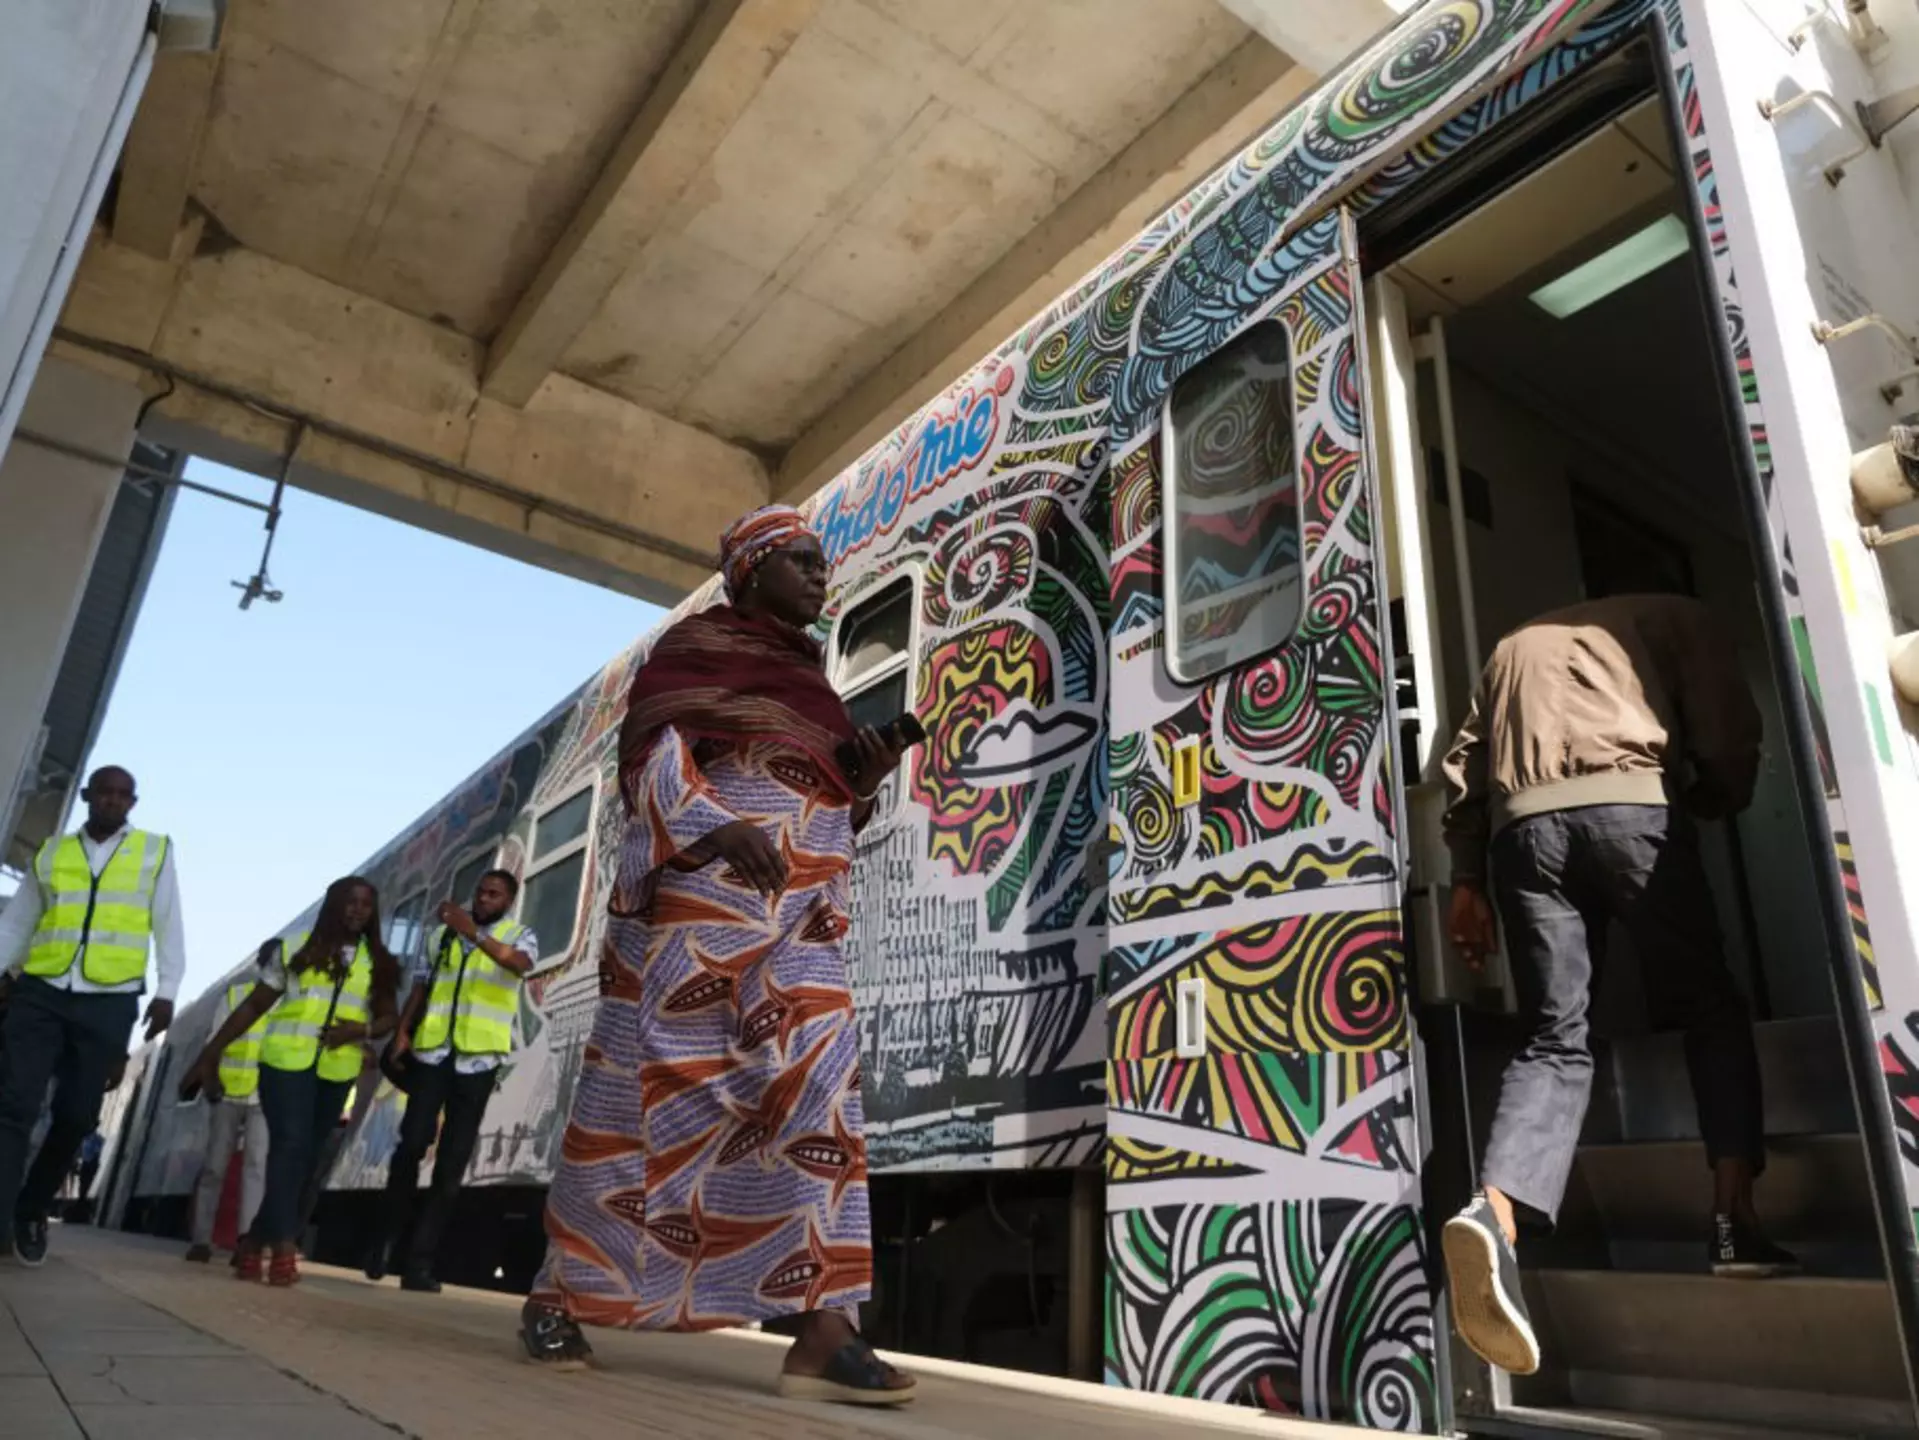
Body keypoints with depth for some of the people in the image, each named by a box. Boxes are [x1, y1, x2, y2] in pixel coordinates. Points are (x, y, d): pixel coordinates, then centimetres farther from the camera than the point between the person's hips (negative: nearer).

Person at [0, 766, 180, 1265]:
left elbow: (168, 926, 5)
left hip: (109, 1004, -1)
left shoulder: (156, 851, 8)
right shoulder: (51, 852, 12)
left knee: (75, 1116, 3)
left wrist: (166, 991, -3)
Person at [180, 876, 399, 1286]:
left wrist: (361, 1029, -11)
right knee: (289, 1145, -14)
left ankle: (255, 1240, 20)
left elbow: (388, 1017, 11)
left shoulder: (378, 963, 8)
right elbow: (253, 1006, 7)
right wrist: (211, 1052, 4)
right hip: (286, 1060, -3)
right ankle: (284, 1248, -14)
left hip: (337, 1071, 3)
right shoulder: (296, 948, 4)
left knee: (306, 1157, 6)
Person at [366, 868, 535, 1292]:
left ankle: (419, 1260, 7)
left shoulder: (519, 935, 4)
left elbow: (520, 963, -20)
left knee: (452, 1162, 1)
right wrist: (402, 1031, -1)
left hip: (478, 1059, -2)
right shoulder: (443, 934, 15)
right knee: (411, 1145, -8)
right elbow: (421, 987, 15)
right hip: (432, 1051, 2)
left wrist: (473, 933, -32)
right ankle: (388, 1238, 14)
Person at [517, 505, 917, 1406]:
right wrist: (717, 825, -21)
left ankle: (823, 1329, -12)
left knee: (816, 1080, -9)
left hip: (802, 909, 6)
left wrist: (863, 780, 4)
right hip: (698, 889, -6)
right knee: (653, 1081, -3)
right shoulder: (697, 643, 6)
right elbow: (649, 753, -6)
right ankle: (558, 1293, 13)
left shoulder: (810, 678, 25)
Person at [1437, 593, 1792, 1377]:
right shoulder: (1674, 614, 25)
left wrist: (1467, 880, 18)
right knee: (1712, 1009, 14)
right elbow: (1730, 739, 11)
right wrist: (1704, 804, 31)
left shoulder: (1514, 645, 34)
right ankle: (1734, 1216, 4)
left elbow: (1464, 768, 21)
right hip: (1630, 805, -2)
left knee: (1554, 1039, 0)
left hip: (1524, 823, 3)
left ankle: (1494, 1213, -22)